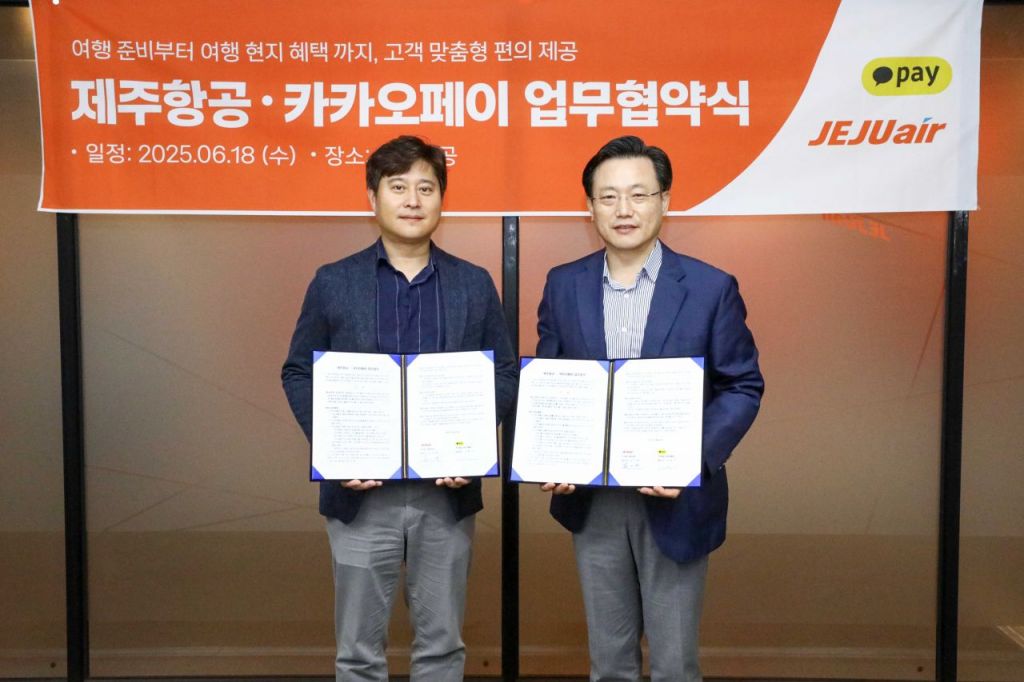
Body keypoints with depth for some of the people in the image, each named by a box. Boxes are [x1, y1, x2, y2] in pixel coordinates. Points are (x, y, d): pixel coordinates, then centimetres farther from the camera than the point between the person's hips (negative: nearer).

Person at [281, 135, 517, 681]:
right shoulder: (333, 283, 1)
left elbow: (505, 375, 5)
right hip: (362, 491, -1)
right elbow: (298, 374, 4)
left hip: (447, 491, 1)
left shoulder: (474, 284, 4)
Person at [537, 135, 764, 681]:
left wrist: (694, 460, -19)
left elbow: (743, 386, -4)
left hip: (674, 498, -2)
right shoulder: (563, 285, 2)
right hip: (591, 500, 3)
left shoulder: (711, 287, -6)